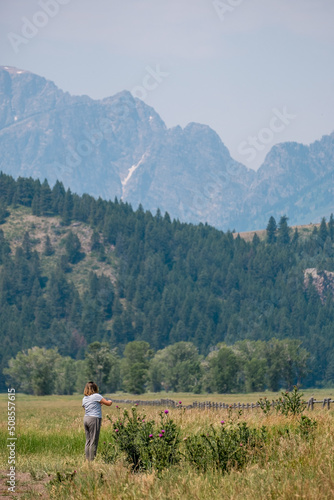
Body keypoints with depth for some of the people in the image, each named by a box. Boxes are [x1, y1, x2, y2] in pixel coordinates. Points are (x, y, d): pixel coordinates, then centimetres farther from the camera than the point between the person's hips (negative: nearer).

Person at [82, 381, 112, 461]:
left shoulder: (84, 398, 12)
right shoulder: (96, 396, -7)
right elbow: (108, 403, -4)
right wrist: (110, 401, 20)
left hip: (86, 418, 7)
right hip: (94, 419, -7)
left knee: (88, 440, 11)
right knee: (93, 441, -3)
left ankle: (87, 459, 11)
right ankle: (92, 460, -3)